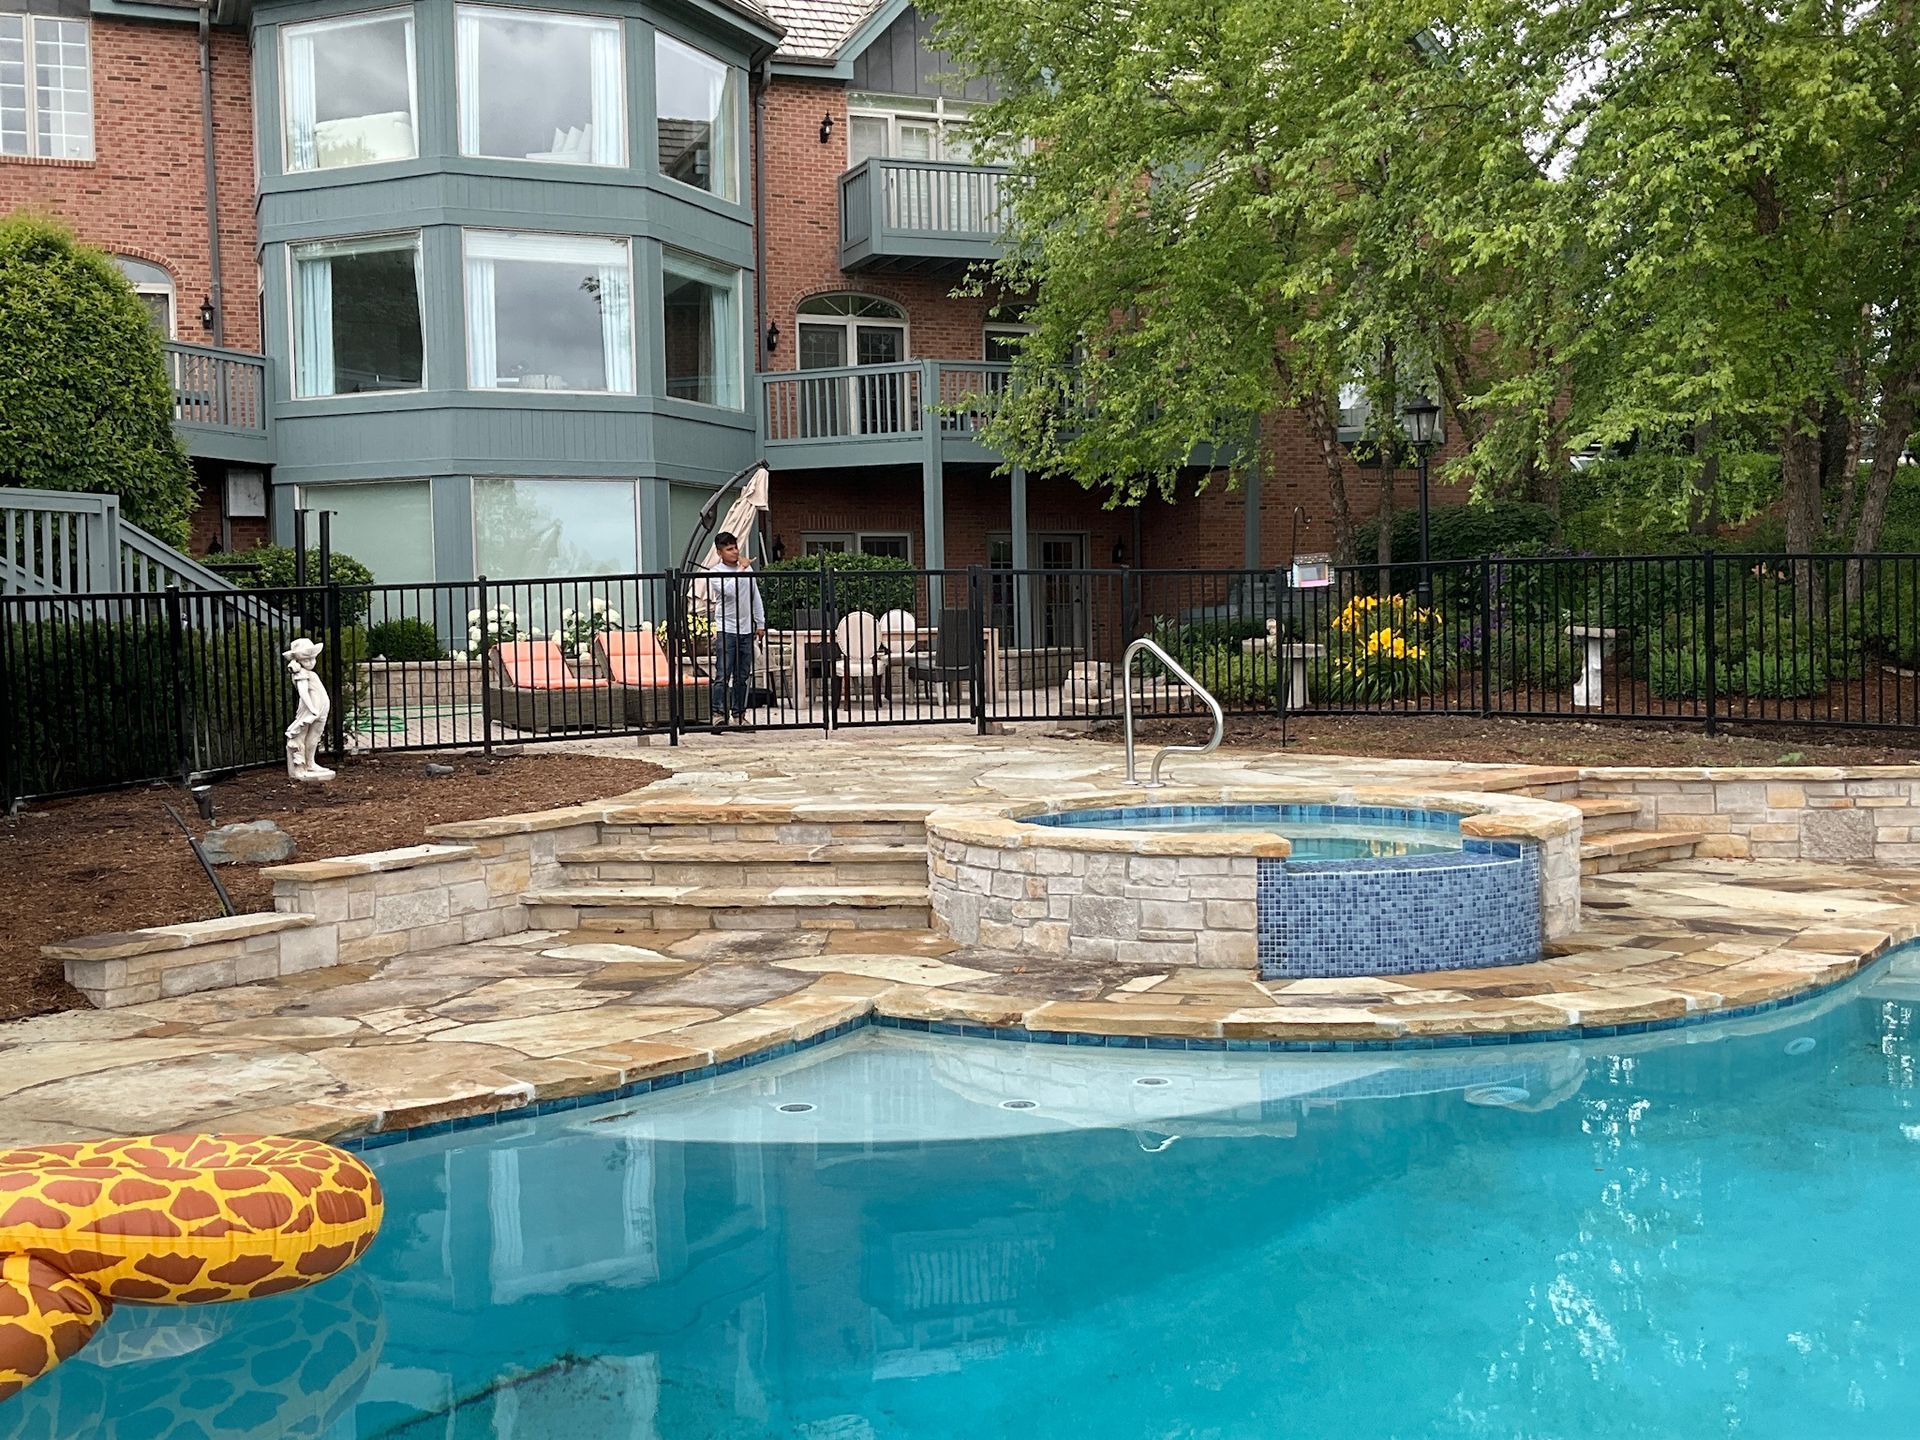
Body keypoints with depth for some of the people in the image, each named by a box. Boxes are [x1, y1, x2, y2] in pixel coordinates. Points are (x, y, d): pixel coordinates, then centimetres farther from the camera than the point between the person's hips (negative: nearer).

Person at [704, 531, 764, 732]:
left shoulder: (747, 569, 11)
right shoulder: (715, 572, -5)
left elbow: (755, 597, 17)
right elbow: (728, 591, -23)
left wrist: (760, 624, 15)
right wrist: (739, 570, -13)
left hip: (746, 631, 5)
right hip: (726, 630, -5)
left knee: (743, 677, 8)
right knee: (723, 676, -10)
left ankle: (739, 716, 15)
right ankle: (719, 716, -10)